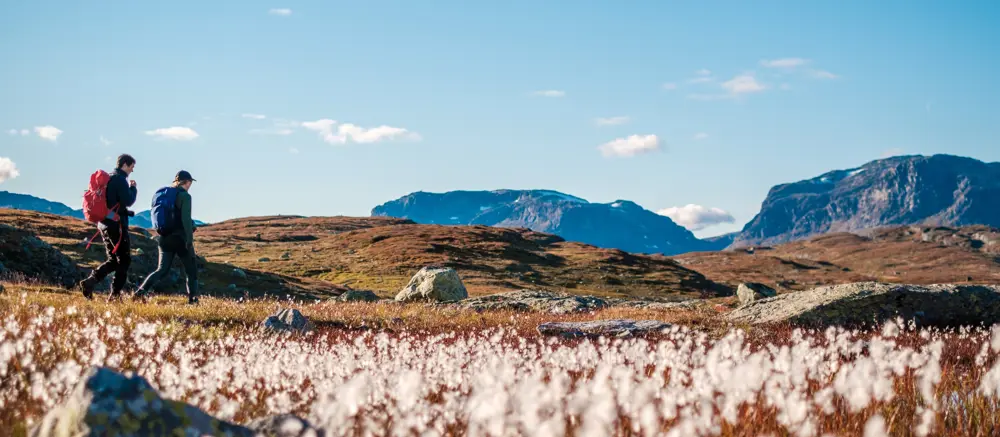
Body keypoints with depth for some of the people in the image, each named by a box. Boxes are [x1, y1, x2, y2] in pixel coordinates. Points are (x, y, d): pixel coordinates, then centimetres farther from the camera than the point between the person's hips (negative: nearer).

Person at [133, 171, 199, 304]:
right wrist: (190, 239, -18)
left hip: (165, 238, 6)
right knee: (191, 269, 9)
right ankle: (192, 298, 6)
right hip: (181, 238, -6)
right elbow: (186, 219, -18)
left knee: (162, 270, 7)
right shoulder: (185, 196, -9)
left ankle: (142, 291, -13)